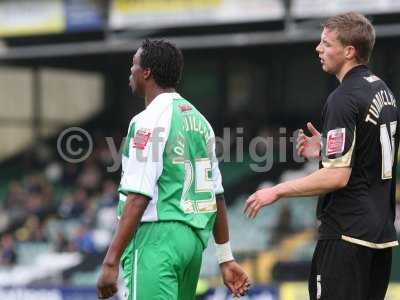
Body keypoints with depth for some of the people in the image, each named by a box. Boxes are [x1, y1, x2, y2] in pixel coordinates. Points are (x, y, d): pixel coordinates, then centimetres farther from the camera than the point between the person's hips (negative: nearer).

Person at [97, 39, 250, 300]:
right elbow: (217, 196, 17)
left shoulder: (150, 122, -10)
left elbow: (138, 198, -18)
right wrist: (226, 259, 21)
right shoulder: (198, 119, 15)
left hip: (155, 238, -9)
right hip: (195, 239, 9)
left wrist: (111, 261, -18)